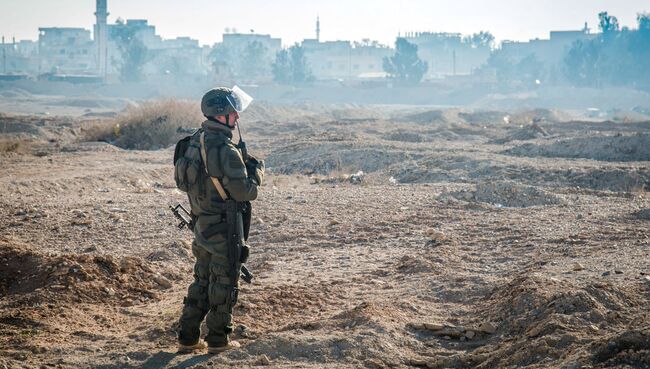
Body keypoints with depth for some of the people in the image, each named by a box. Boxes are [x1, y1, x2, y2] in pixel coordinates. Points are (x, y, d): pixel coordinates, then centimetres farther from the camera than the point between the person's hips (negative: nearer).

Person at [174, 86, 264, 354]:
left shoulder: (195, 141, 4)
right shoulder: (226, 150, -23)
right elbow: (247, 192, -21)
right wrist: (257, 170, -1)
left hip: (202, 224, 8)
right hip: (225, 228, -8)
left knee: (202, 280, 17)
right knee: (224, 282, 5)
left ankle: (187, 338, 20)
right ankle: (218, 340, 13)